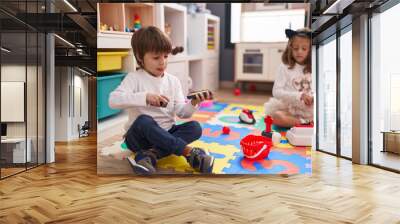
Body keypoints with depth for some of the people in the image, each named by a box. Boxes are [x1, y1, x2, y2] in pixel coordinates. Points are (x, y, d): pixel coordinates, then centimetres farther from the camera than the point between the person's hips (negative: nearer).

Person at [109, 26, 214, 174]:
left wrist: (193, 104, -20)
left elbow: (181, 112, 2)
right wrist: (145, 97, -33)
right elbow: (113, 100, -23)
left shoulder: (173, 81, 6)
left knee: (195, 127, -19)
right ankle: (189, 152, -35)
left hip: (166, 134, 4)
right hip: (139, 137, -4)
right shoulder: (134, 78, -7)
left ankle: (151, 155, -32)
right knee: (144, 120, -35)